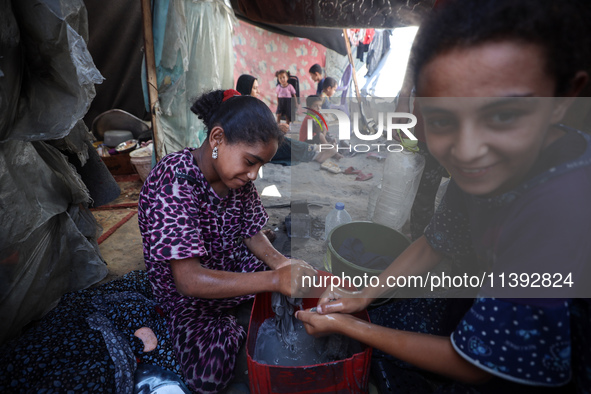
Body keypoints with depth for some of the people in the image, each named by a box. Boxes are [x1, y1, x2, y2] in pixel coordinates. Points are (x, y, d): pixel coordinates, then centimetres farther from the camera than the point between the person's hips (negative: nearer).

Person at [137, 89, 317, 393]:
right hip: (186, 293, -5)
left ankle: (228, 325, 10)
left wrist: (281, 263, -21)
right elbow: (188, 280, -35)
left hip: (234, 265, 6)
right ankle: (236, 329, 8)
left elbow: (251, 233, 0)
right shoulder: (172, 182, -31)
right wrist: (274, 280, -42)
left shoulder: (238, 175, -9)